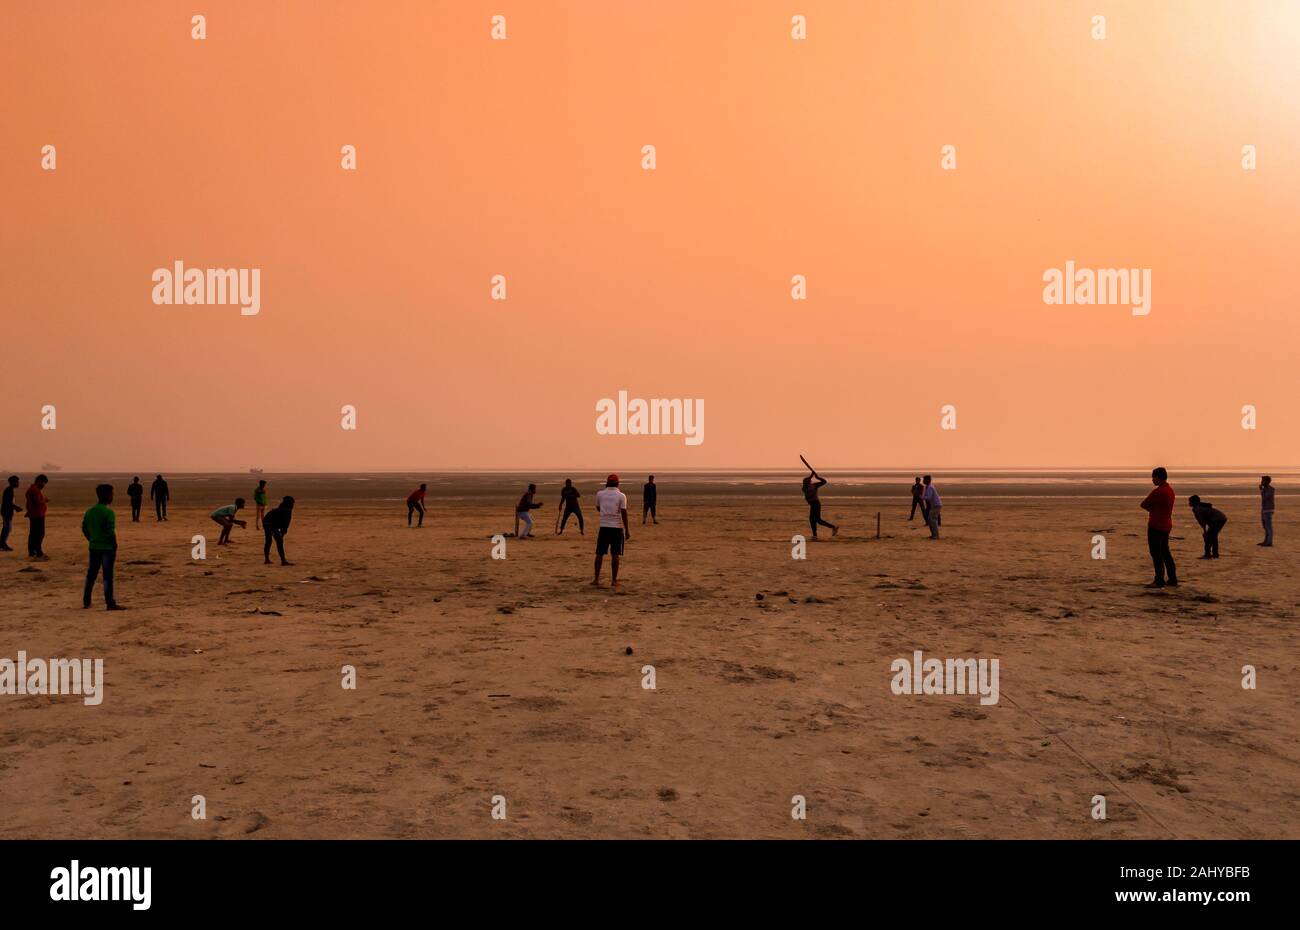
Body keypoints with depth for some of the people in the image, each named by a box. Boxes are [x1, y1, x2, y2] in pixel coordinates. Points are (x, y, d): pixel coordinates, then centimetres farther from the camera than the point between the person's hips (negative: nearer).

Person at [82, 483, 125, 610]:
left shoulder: (89, 511, 7)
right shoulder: (108, 512, -15)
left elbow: (84, 529, 11)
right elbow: (111, 532, -17)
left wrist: (92, 540, 19)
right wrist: (115, 547, -8)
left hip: (94, 547, 7)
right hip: (107, 548, -7)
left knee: (91, 575, 14)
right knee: (107, 576, -4)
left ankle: (86, 602, 20)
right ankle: (110, 603, -3)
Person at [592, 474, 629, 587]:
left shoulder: (600, 494, 2)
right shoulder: (621, 496, -5)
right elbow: (624, 513, -9)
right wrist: (627, 530, -4)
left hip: (604, 527, 2)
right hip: (617, 527, -2)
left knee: (599, 553, 9)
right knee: (615, 555, 2)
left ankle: (596, 579, 11)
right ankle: (614, 581, 2)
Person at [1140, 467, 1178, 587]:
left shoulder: (1158, 492, -20)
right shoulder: (1170, 489, 11)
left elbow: (1143, 505, -14)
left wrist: (1149, 507, 4)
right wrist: (1152, 507, 1)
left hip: (1156, 526, -9)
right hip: (1166, 525, 9)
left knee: (1156, 554, -3)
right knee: (1165, 552, 16)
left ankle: (1159, 581, -3)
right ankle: (1173, 579, 18)